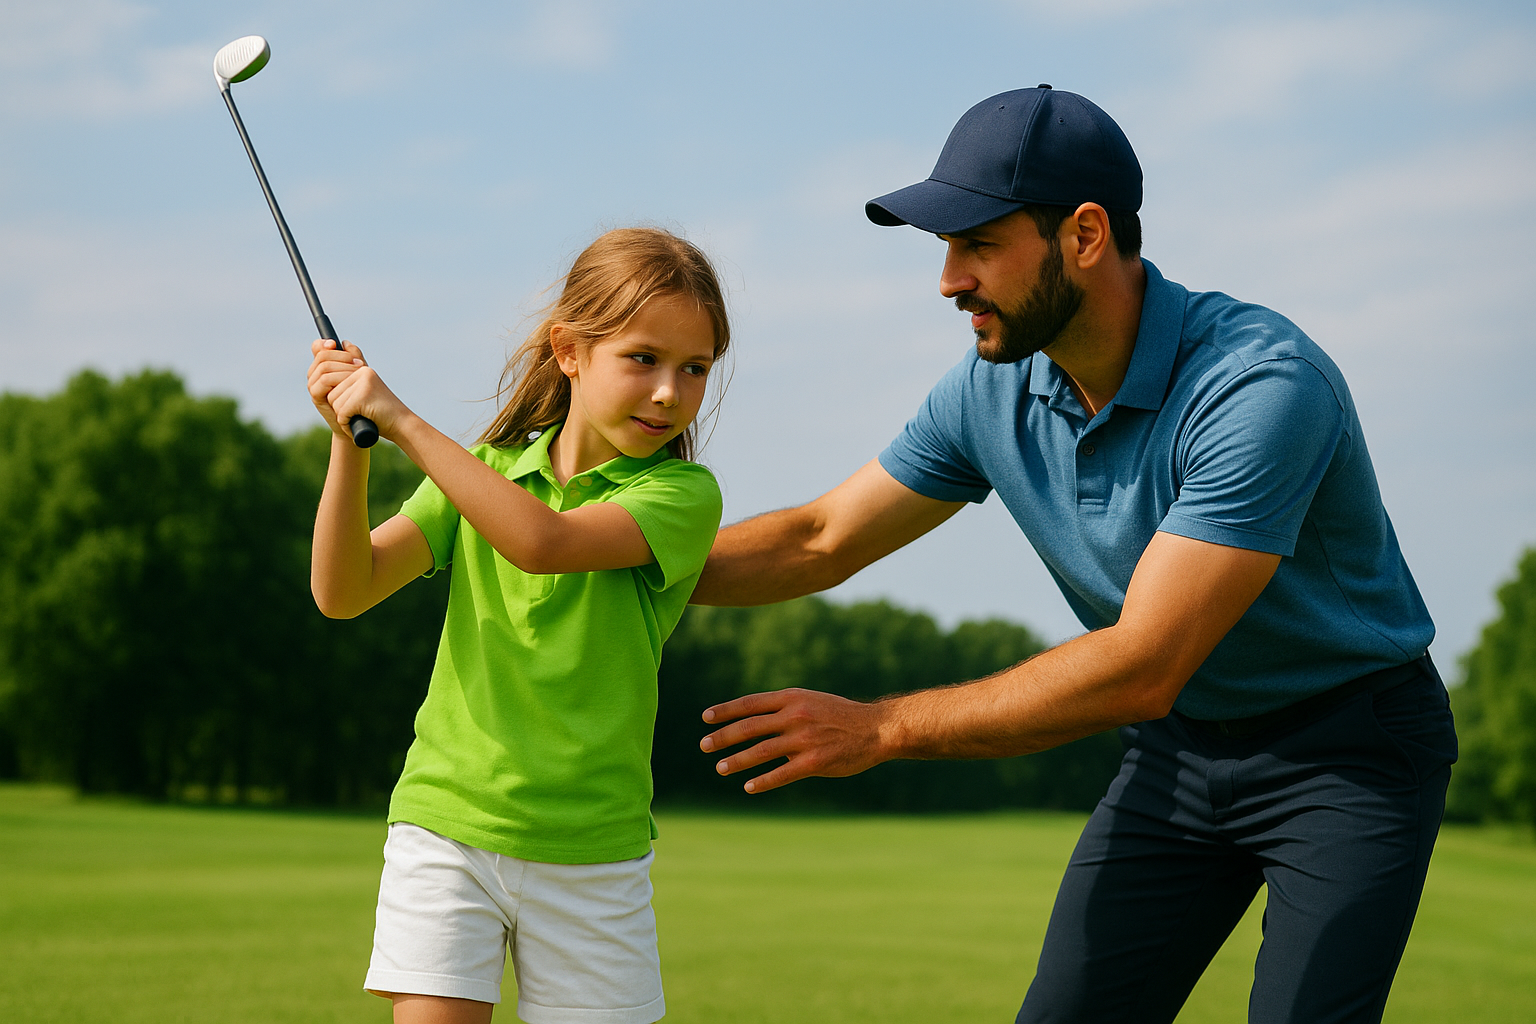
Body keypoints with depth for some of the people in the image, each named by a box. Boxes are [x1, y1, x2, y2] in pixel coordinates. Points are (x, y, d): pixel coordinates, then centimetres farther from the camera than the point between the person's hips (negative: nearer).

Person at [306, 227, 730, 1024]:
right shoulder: (487, 470, 7)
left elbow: (541, 542, -24)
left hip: (592, 850, -1)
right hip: (446, 822, 2)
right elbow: (343, 592, -1)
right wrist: (350, 443, -14)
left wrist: (401, 420, -21)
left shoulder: (681, 494, -6)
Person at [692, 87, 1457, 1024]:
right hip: (1176, 746, 6)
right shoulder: (994, 391, -8)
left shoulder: (1263, 386, -31)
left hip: (1350, 745, -6)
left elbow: (1142, 668, -34)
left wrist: (878, 728, -34)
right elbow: (820, 541, 4)